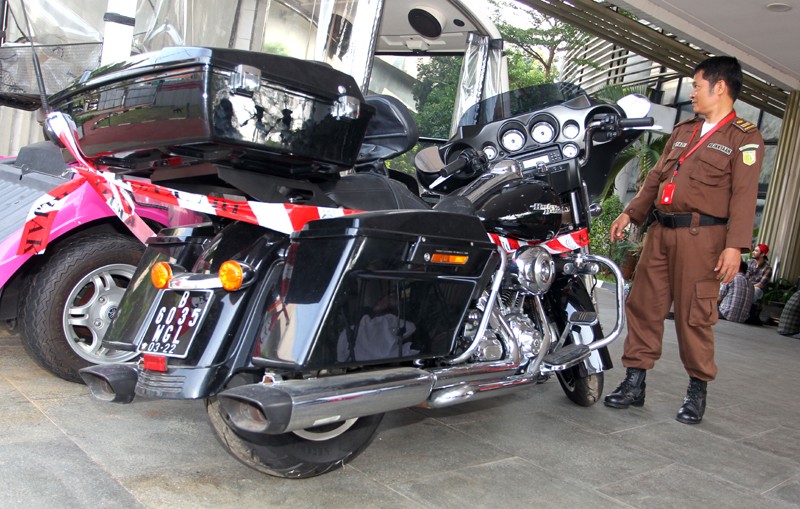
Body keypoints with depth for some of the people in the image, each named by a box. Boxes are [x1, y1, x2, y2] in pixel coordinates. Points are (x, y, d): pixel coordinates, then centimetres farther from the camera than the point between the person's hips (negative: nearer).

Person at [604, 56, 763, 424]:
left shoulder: (745, 137, -2)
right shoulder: (683, 131, 21)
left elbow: (744, 196, -11)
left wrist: (735, 246, -20)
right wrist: (630, 213, 16)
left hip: (701, 236, -6)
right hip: (661, 231, 7)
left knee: (694, 315, -2)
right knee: (643, 305, 5)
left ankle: (697, 391, 14)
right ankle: (634, 383, 14)